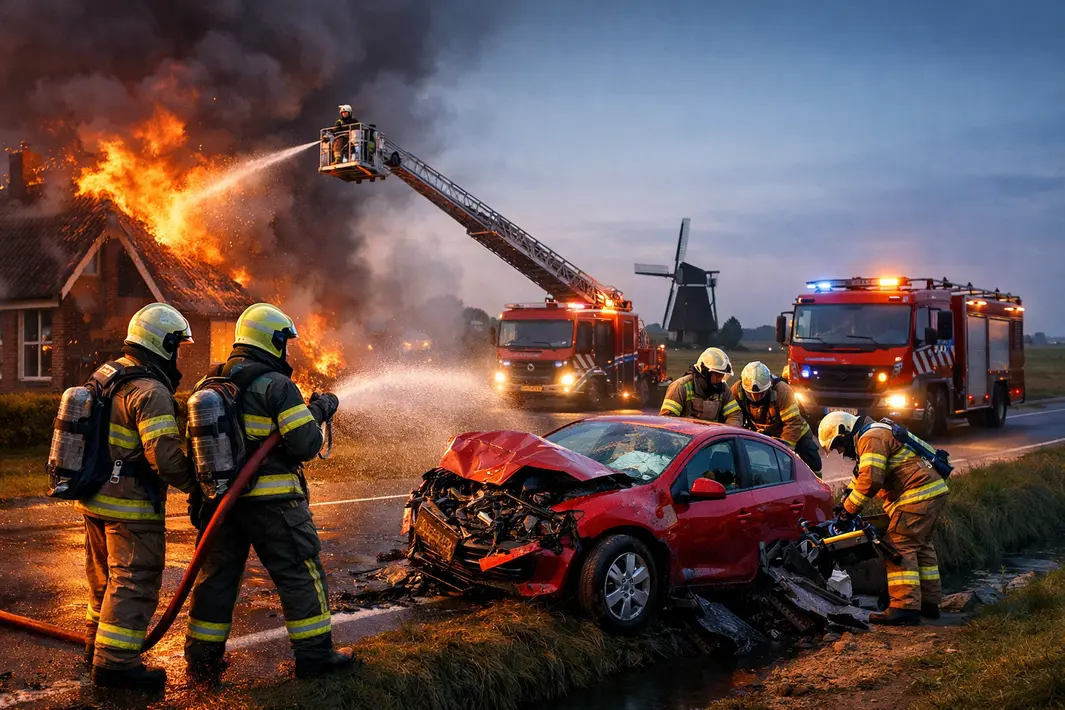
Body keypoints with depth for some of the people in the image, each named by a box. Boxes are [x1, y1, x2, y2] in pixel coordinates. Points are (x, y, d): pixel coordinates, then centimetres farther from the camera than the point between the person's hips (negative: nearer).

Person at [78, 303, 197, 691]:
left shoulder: (105, 375, 9)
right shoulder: (151, 392, -21)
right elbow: (166, 456, -26)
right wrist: (195, 484, -12)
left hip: (95, 497, 10)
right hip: (131, 503, -10)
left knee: (106, 577, 22)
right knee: (135, 582, -2)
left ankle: (97, 643, 35)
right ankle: (116, 661, 0)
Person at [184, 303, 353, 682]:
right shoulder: (277, 385, -13)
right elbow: (307, 445, -15)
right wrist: (318, 410, 1)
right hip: (270, 501, -7)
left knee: (217, 574, 14)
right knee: (300, 573, 5)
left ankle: (202, 657, 20)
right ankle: (314, 654, 11)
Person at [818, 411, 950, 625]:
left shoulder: (871, 438, -13)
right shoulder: (875, 435, 23)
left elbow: (870, 479, -24)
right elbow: (861, 475, 30)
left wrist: (849, 508, -15)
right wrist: (846, 502, 24)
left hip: (919, 494, -11)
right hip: (933, 491, 11)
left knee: (899, 546, -12)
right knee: (920, 546, 18)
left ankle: (905, 607, -15)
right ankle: (929, 603, 26)